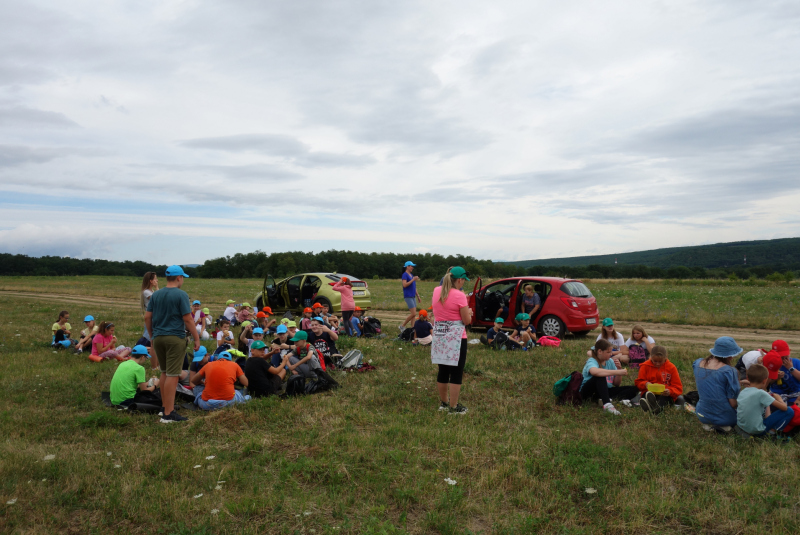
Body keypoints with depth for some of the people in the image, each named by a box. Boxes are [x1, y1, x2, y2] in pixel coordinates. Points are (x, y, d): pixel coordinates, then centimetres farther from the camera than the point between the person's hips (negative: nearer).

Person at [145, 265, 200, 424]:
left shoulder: (156, 295, 9)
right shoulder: (181, 295, -9)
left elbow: (147, 317, 9)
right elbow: (188, 319, -13)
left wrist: (153, 334, 20)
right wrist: (196, 338, -7)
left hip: (158, 337, 7)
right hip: (175, 338, -7)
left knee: (164, 373, 19)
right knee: (172, 375, -5)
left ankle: (166, 406, 26)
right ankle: (168, 414, -5)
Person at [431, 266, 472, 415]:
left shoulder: (436, 291, 4)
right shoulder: (459, 295, -15)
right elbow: (467, 321, -11)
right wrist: (469, 312, 11)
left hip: (439, 336, 7)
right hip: (456, 337, -7)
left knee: (443, 371, 16)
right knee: (456, 373, 2)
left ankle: (443, 403, 28)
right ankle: (453, 407, 7)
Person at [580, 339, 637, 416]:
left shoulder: (610, 361, 6)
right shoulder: (591, 361, -15)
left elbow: (616, 384, 9)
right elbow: (595, 372, -43)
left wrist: (619, 369, -8)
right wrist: (617, 372, -42)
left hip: (605, 391, 7)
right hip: (589, 391, -7)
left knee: (633, 389, -8)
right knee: (600, 376, -36)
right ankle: (607, 404, -52)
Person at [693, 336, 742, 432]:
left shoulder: (698, 364, -3)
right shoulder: (729, 371, -21)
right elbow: (733, 403, -18)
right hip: (724, 418, -6)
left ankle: (708, 424, 8)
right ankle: (723, 426, -1)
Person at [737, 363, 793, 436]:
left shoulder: (742, 392, 0)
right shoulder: (761, 393, -19)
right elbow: (784, 407, -15)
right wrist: (778, 398, 7)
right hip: (757, 431, -7)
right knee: (789, 411, -1)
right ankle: (772, 431, -2)